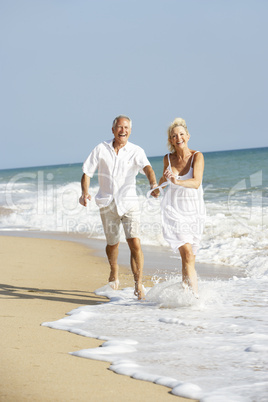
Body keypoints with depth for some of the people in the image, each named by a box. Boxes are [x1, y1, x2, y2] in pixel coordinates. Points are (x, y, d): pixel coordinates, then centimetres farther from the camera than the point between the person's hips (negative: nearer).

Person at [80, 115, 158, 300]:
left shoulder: (136, 151, -3)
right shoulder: (101, 149, 2)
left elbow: (147, 168, -20)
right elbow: (87, 172, 5)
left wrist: (153, 184, -41)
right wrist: (85, 193, -13)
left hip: (129, 203, -2)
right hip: (107, 203, 2)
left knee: (135, 243, -16)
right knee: (112, 243, 15)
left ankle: (139, 286, -11)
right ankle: (114, 271, 46)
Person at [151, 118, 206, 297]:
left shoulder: (197, 156, -11)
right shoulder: (168, 158, -1)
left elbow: (196, 182, -26)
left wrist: (177, 182, -43)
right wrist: (157, 187, 42)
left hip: (194, 211, 0)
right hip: (174, 211, 0)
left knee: (189, 256, 12)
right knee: (187, 253, -18)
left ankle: (185, 289, 35)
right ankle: (195, 295, -24)